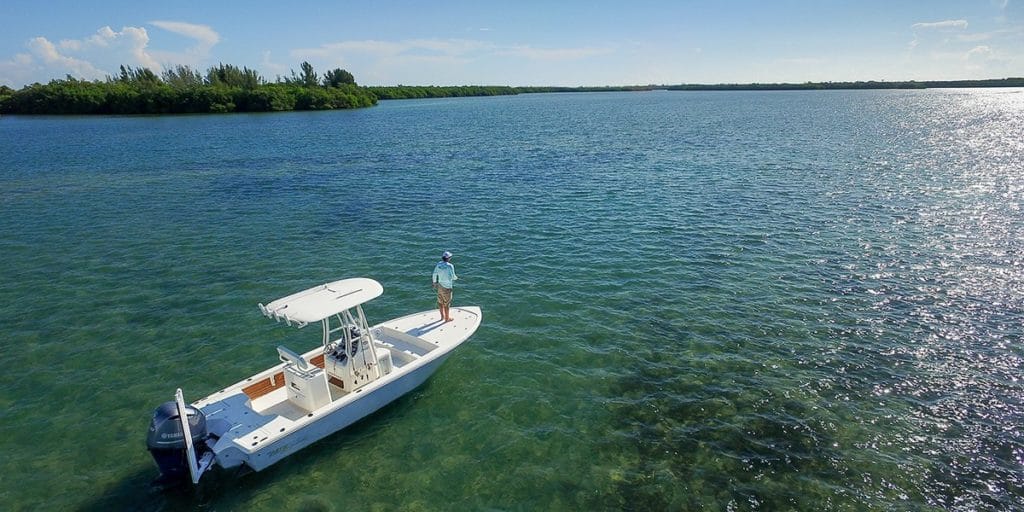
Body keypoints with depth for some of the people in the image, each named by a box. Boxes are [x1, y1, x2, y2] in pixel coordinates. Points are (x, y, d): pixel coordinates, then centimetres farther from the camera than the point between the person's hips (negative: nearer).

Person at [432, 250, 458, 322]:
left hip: (440, 285, 6)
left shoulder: (438, 264, -4)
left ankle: (442, 317, 32)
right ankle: (447, 318, 19)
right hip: (447, 287, -6)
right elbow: (453, 277, -15)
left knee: (440, 302, 18)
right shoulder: (450, 266, -21)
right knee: (447, 303, 7)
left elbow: (434, 274, 4)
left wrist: (434, 283, 17)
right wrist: (456, 277, 8)